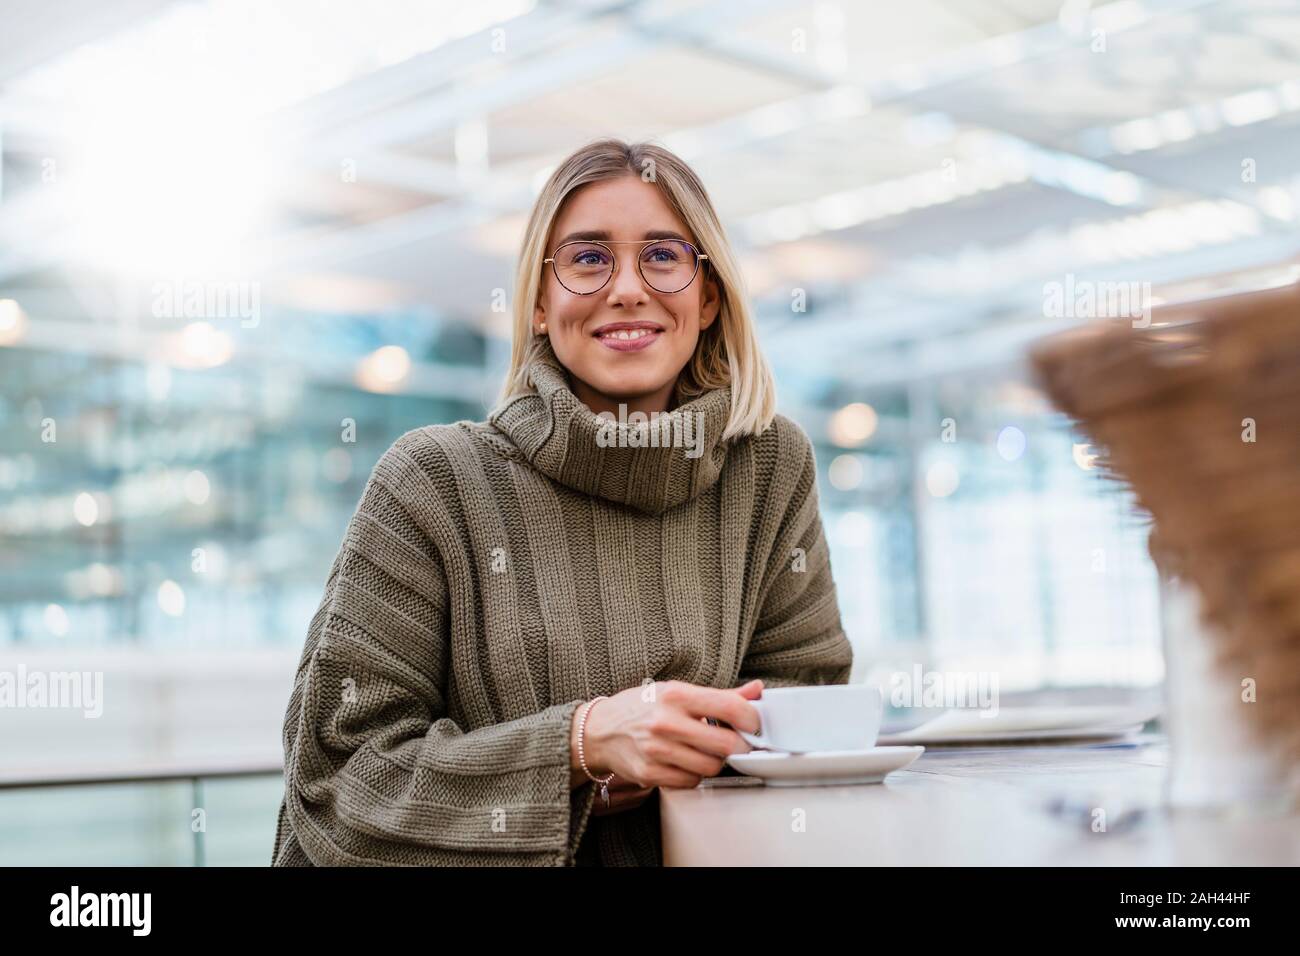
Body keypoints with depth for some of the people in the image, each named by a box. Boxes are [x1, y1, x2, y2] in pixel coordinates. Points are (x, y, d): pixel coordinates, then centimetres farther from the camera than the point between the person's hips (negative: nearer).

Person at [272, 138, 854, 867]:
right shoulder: (432, 484, -6)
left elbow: (811, 689, 7)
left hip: (689, 854, 2)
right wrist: (585, 740, -20)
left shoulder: (773, 467, 2)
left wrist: (696, 735, -13)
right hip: (478, 859, -2)